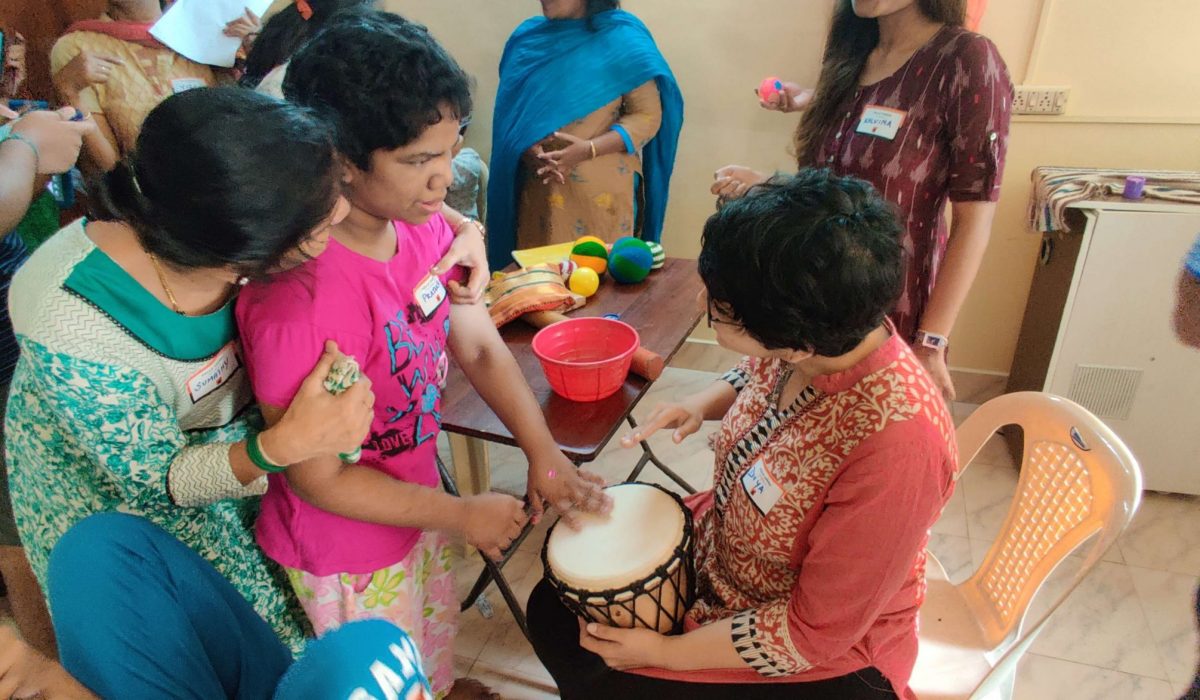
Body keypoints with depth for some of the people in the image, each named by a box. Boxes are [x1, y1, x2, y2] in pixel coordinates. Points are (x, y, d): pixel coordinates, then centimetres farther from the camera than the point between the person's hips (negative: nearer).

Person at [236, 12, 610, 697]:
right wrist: (463, 515, -17)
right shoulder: (300, 298, -37)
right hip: (347, 552, -6)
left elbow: (480, 346, -3)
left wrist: (545, 455, -12)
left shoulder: (425, 225, -14)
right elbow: (318, 479, -26)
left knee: (436, 642, 34)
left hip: (416, 498, 7)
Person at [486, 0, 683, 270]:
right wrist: (528, 151, -11)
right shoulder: (526, 38, 8)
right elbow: (510, 111, 10)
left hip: (602, 194, -3)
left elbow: (648, 115, -5)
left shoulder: (623, 39, -3)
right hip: (539, 190, 3)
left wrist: (588, 149, -18)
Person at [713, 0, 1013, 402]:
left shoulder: (967, 61, -15)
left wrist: (931, 343, -16)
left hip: (892, 315, -6)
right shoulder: (850, 54, 5)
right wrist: (762, 188, -8)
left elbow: (974, 219, -15)